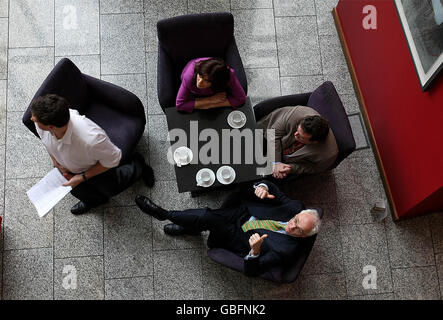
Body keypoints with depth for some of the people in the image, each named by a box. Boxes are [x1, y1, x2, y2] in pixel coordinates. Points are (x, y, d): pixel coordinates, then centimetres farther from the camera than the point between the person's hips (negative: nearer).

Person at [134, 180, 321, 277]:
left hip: (240, 237, -5)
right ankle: (190, 228, 15)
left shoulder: (285, 250, -28)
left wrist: (255, 250, -50)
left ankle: (164, 214, -1)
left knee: (206, 218, -24)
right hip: (243, 212, 6)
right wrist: (262, 187, -28)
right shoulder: (296, 207, -14)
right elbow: (271, 187, -2)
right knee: (207, 216, -18)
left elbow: (251, 271, -27)